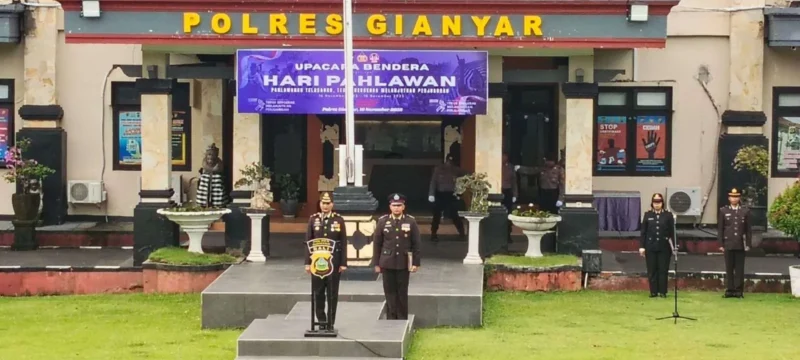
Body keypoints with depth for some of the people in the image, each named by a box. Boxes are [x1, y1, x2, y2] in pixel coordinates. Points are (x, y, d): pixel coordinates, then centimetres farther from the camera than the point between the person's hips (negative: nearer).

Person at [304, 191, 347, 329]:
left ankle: (331, 322, 9)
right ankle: (321, 320, 15)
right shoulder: (313, 219, 4)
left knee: (332, 293, 3)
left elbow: (343, 243, 0)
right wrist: (308, 262, -1)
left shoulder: (339, 220, 0)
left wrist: (343, 263, -4)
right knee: (318, 292, 5)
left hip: (334, 261, -1)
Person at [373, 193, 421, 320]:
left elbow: (416, 244, 2)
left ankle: (402, 319, 12)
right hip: (387, 263, 0)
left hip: (404, 263, 0)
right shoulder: (382, 221, 1)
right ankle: (391, 319, 10)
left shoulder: (411, 221, 0)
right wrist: (377, 263, 2)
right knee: (390, 292, 4)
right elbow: (377, 243, 4)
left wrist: (416, 262, -2)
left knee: (402, 292, 5)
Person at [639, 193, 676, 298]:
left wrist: (674, 247, -2)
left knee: (663, 270, 3)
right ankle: (653, 291, 12)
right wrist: (641, 246, -2)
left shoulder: (668, 215, 1)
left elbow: (672, 232, 1)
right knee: (652, 270, 4)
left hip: (664, 247, -1)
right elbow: (643, 232, 3)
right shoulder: (647, 215, 4)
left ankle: (662, 291, 10)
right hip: (650, 247, 1)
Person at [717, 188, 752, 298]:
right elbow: (720, 229, 5)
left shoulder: (745, 211, 7)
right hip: (728, 244, 0)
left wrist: (748, 244, 1)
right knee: (729, 268, 2)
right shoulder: (723, 211, 6)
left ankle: (739, 290, 5)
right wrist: (721, 244, -1)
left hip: (740, 245, 0)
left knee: (740, 268, 1)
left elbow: (748, 229, 7)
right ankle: (729, 290, 6)